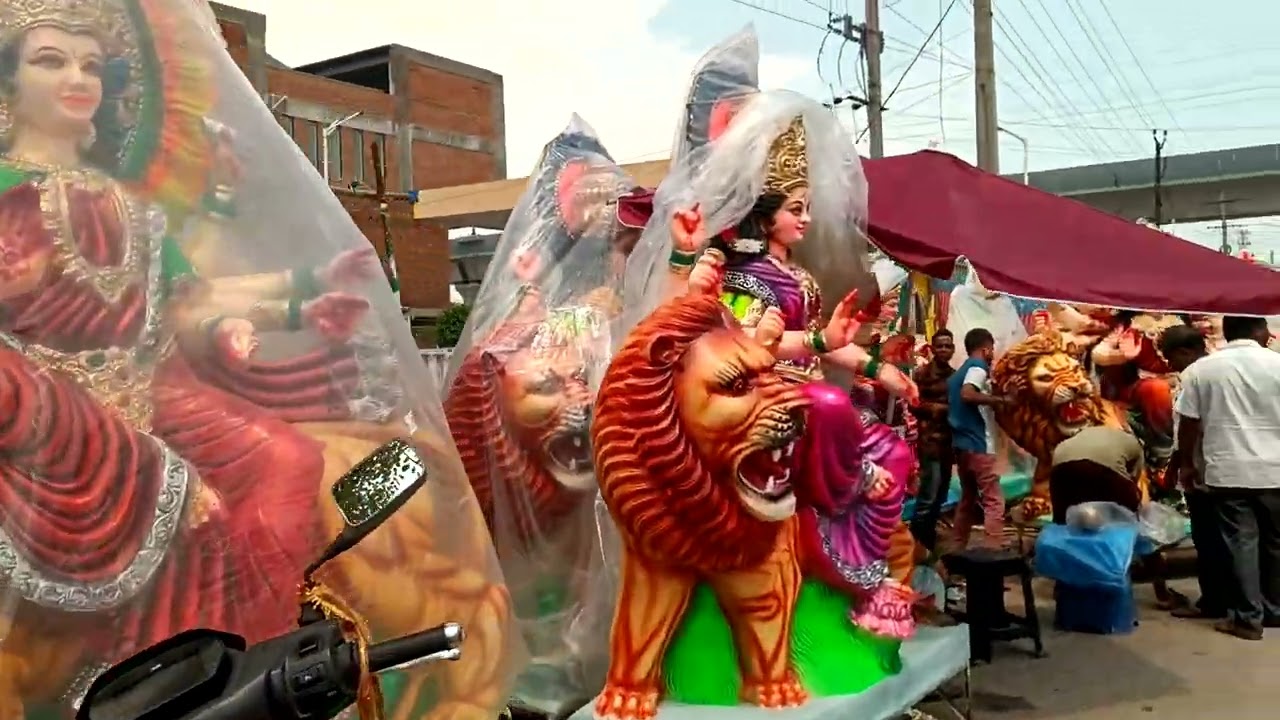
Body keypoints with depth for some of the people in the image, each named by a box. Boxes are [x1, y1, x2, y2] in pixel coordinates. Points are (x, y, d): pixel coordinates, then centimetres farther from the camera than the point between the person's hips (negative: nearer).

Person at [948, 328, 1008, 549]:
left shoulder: (961, 370, 18)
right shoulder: (978, 366, -8)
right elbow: (967, 394, -27)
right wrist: (998, 400, -17)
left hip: (962, 443, 9)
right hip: (978, 445, -9)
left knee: (968, 499, 17)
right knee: (994, 502, -9)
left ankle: (958, 551, 21)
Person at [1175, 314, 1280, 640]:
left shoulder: (1200, 369, -1)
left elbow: (1188, 423, 1)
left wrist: (1187, 464, 13)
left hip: (1227, 471, -1)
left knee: (1241, 543, 4)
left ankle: (1247, 618, 7)